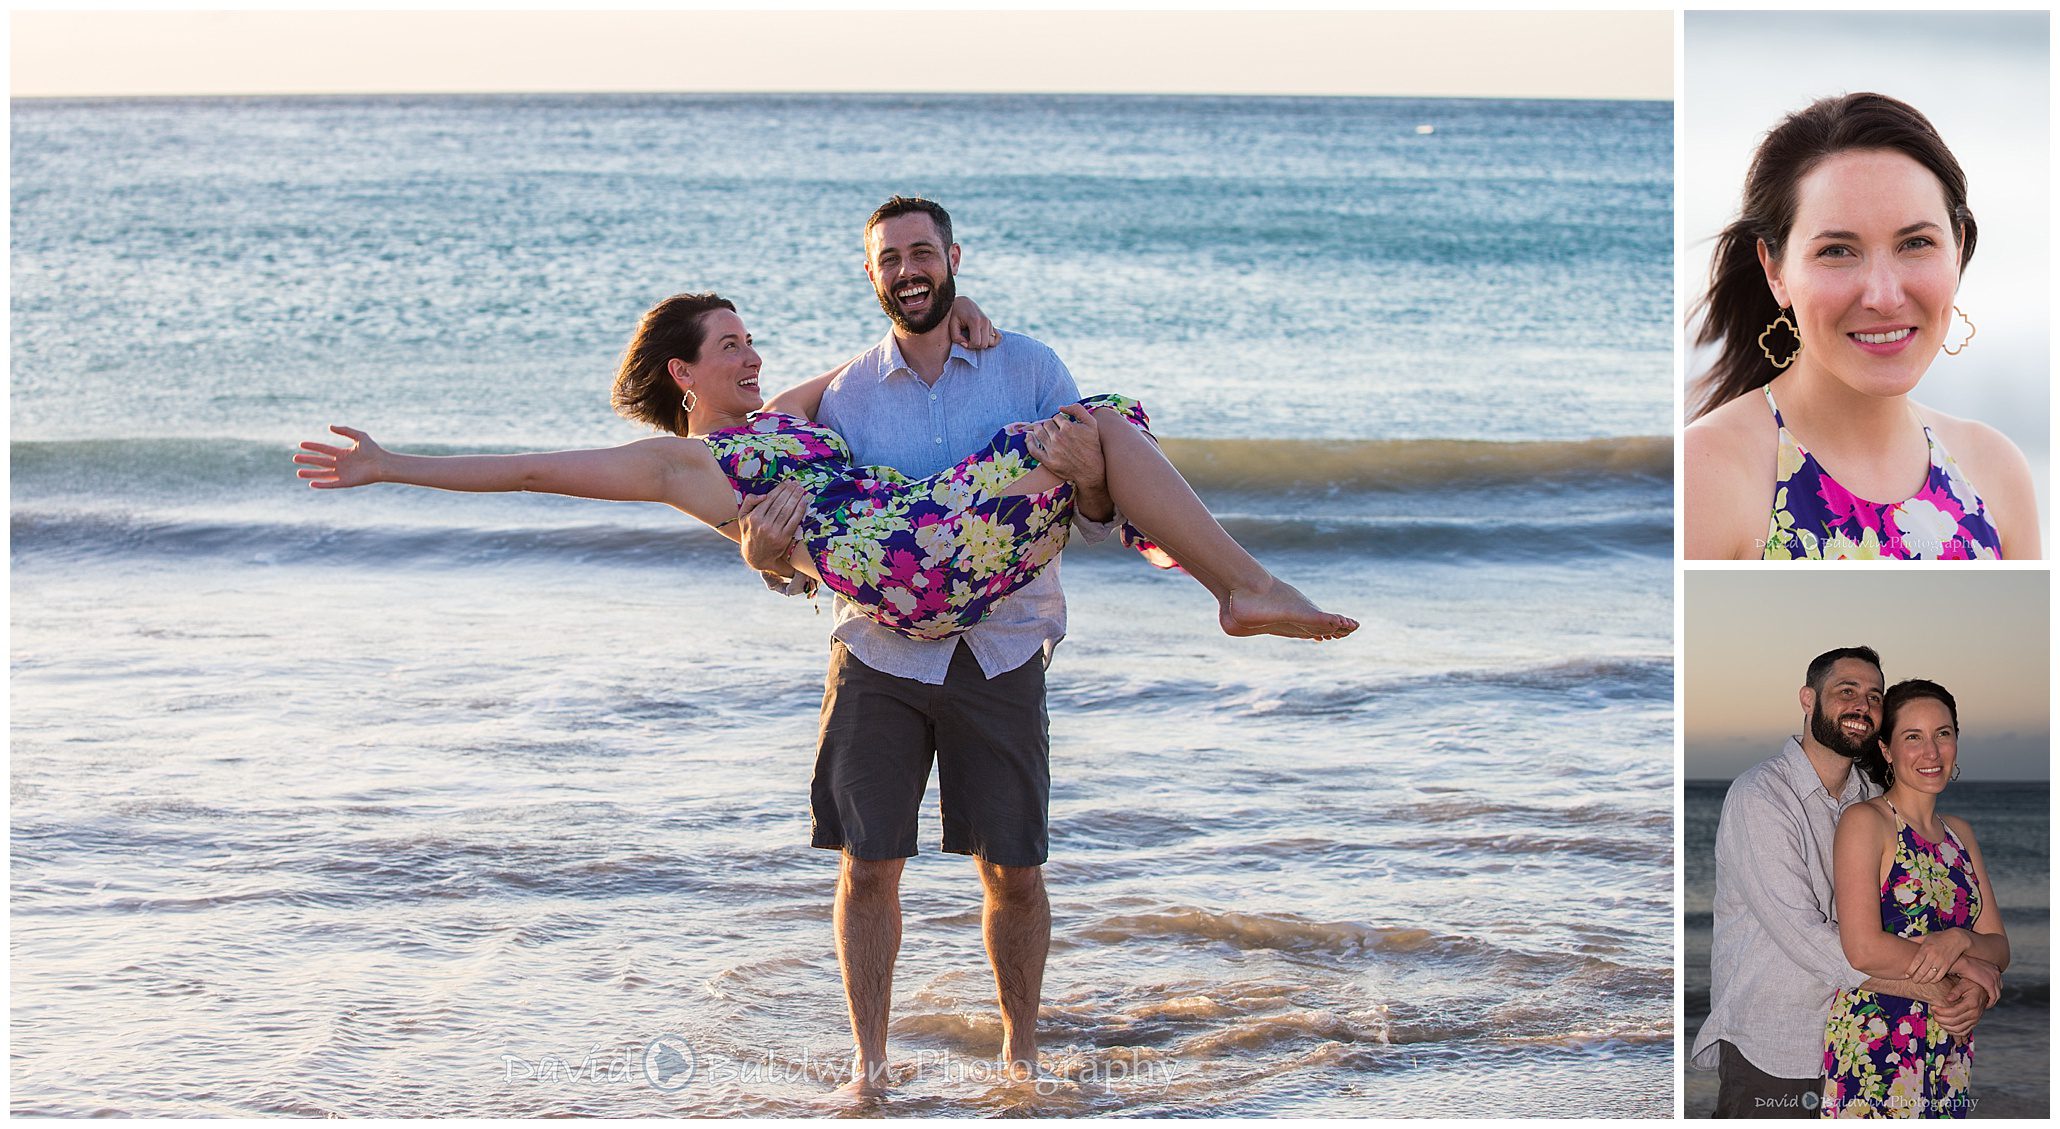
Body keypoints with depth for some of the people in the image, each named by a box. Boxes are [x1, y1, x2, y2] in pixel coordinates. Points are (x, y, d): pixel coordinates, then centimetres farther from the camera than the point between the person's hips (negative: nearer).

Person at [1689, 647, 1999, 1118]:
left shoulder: (1873, 801, 9)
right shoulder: (1759, 796, -14)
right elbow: (1806, 938, -22)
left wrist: (1969, 989, -19)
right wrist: (1936, 987, -22)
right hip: (1768, 1053, -6)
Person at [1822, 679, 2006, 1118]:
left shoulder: (1960, 833, 15)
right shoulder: (1866, 821, -7)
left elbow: (2000, 949, 9)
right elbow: (1863, 950, -17)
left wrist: (1960, 940, -15)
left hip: (1952, 1051, 6)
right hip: (1875, 1044, -6)